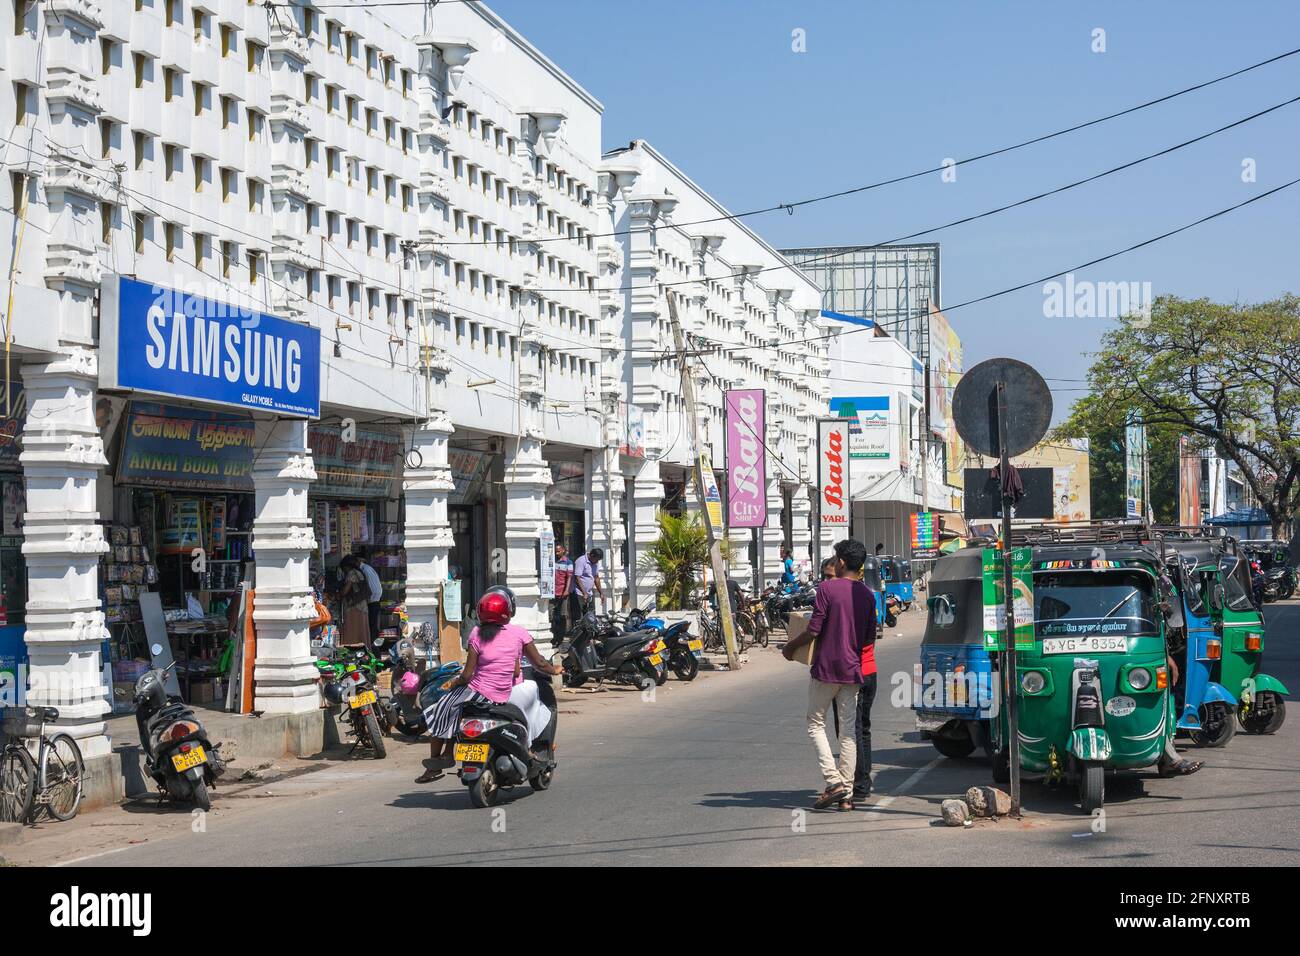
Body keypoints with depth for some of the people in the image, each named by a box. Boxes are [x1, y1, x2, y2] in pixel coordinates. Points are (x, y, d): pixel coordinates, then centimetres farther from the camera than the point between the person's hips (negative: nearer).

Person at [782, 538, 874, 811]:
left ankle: (833, 782, -8)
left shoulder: (827, 588, -11)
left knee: (816, 723, 7)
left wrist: (790, 647, 2)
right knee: (848, 730, 7)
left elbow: (814, 630, -14)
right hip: (853, 670, 5)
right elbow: (868, 637, 12)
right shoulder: (867, 595, 6)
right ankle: (846, 794, 6)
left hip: (826, 667, -5)